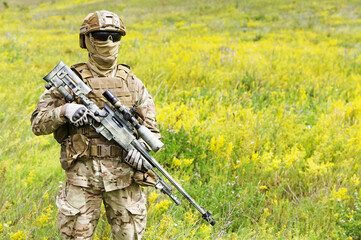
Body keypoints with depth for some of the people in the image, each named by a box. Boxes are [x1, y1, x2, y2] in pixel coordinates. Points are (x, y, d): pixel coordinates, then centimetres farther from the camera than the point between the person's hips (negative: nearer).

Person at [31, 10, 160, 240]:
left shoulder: (132, 83, 8)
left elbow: (151, 128, 11)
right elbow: (38, 124, 1)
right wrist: (63, 111, -18)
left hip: (123, 172, 2)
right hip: (83, 173, -2)